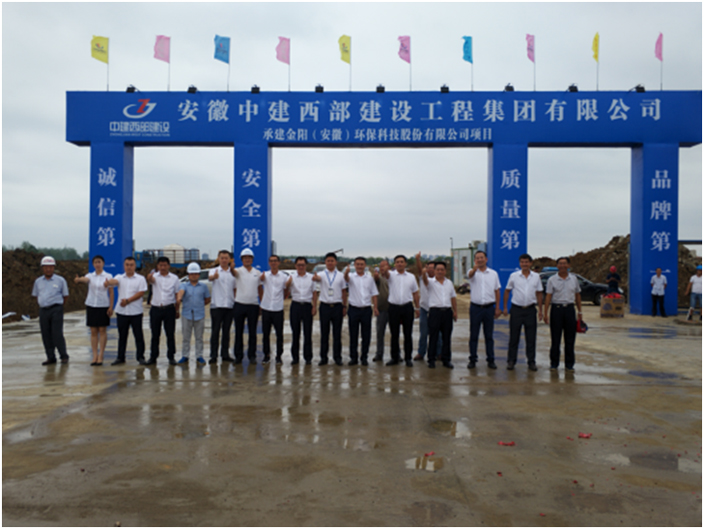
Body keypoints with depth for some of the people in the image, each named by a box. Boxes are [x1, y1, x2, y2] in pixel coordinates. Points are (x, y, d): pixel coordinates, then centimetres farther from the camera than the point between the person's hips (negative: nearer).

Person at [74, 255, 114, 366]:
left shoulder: (108, 276, -1)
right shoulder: (90, 276, 4)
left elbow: (111, 292, -1)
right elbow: (85, 279, -20)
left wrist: (111, 307, -8)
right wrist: (78, 279, -43)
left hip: (103, 306, -2)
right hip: (91, 305, 2)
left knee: (102, 330, 0)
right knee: (93, 331, 4)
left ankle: (100, 356, 4)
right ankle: (95, 356, 8)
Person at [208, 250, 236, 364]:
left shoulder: (233, 273, 11)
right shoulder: (214, 271, 0)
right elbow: (210, 278, -25)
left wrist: (236, 302, 7)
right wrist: (214, 276, -49)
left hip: (230, 306, 3)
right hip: (216, 305, -3)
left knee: (226, 331, 9)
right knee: (215, 331, -2)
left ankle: (225, 354, 15)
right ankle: (213, 355, 1)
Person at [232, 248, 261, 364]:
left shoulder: (258, 273, 9)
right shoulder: (239, 271, 1)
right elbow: (234, 272, -24)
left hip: (253, 305, 1)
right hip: (239, 304, -1)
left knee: (252, 332, 4)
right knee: (238, 331, 5)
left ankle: (252, 355, 12)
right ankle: (238, 356, 13)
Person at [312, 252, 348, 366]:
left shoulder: (340, 276, 7)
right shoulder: (322, 275, 0)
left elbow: (344, 292, 11)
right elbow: (316, 278, -25)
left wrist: (345, 306, 6)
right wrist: (315, 278, -50)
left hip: (337, 306, 1)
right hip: (325, 306, -1)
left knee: (337, 333, 5)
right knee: (324, 333, 4)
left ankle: (337, 357, 14)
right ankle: (323, 357, 12)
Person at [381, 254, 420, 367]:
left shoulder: (411, 277, 9)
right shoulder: (391, 275, 3)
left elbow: (415, 293, 13)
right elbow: (386, 274, -22)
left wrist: (417, 308, 10)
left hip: (407, 307, 1)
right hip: (394, 307, -1)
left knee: (408, 334, 4)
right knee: (394, 334, 5)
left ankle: (408, 358, 13)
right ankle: (395, 358, 15)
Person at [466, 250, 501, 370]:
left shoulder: (493, 274, 7)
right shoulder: (472, 272, 0)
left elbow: (497, 291, 10)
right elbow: (470, 274, -26)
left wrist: (497, 308, 4)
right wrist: (475, 268, -51)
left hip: (489, 307, 1)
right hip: (475, 307, -1)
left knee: (489, 335, 7)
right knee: (473, 335, 3)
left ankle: (490, 360, 14)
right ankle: (472, 359, 11)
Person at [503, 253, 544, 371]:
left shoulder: (536, 277, 6)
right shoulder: (514, 276, 0)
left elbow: (539, 294, 11)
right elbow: (507, 291, 6)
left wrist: (540, 310, 8)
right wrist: (505, 307, 1)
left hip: (530, 309, 2)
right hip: (516, 309, -1)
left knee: (531, 338, 5)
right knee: (514, 337, 3)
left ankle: (531, 362, 14)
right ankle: (511, 361, 12)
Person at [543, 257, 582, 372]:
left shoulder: (574, 278, 8)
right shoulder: (552, 280, 0)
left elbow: (577, 295, 15)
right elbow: (548, 296, -3)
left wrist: (580, 311, 12)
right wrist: (546, 313, -9)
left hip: (569, 308, 2)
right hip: (556, 308, -2)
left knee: (570, 339, 4)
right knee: (555, 338, 2)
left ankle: (569, 364, 12)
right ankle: (554, 363, 11)